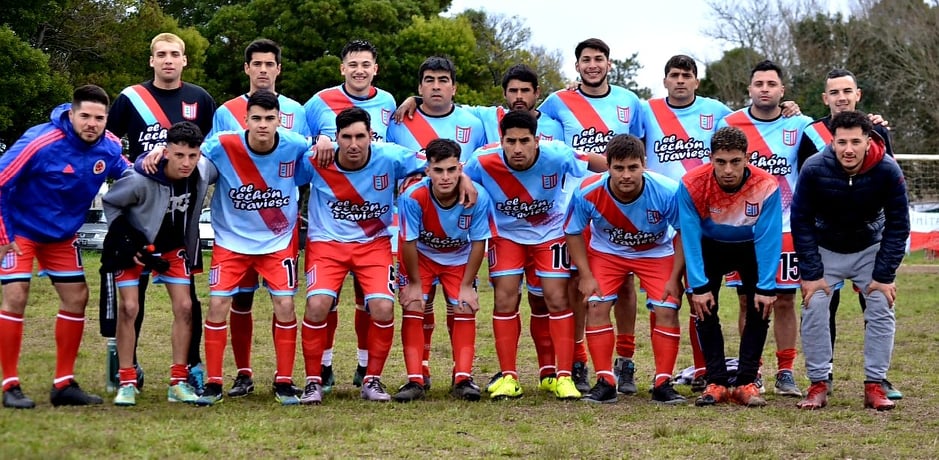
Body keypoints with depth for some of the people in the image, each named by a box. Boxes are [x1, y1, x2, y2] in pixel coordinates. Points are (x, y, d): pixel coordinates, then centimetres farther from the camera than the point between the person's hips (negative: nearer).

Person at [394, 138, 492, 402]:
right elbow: (409, 242, -21)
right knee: (413, 308, -12)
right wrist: (415, 283, -13)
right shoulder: (413, 197, -35)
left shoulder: (478, 197, -31)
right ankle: (415, 381, -10)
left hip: (459, 259, 1)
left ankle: (462, 379, -1)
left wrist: (466, 286, -13)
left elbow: (478, 242, -18)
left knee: (465, 310, -7)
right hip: (420, 255, -1)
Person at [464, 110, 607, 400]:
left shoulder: (556, 156, -29)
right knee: (505, 299, -7)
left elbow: (596, 162, -14)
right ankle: (508, 376, 4)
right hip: (506, 233, 1)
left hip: (551, 232, -1)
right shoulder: (483, 163, -27)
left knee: (557, 299, -7)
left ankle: (564, 376, 0)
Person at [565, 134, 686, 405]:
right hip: (606, 252, 1)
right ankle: (605, 382, -5)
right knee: (596, 307, -14)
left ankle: (663, 384, -1)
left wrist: (675, 278, -17)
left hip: (657, 253, -1)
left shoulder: (667, 192, -32)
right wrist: (586, 276, -15)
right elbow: (573, 233, -11)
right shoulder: (588, 194, -29)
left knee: (666, 310, -13)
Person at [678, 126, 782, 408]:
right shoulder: (692, 185, -31)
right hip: (710, 246, 0)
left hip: (751, 247, 0)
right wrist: (699, 286, -29)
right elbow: (690, 239, -26)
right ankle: (716, 383, -6)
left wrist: (767, 288, -27)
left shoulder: (766, 186, -32)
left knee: (760, 308, -12)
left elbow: (769, 241, -26)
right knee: (704, 307, -13)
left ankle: (746, 383, -5)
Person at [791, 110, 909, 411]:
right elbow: (801, 222, -14)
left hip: (871, 249, 1)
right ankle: (818, 386, -2)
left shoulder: (888, 170, -25)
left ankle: (875, 386, 0)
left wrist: (884, 275, -16)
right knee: (814, 309, -11)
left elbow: (898, 225, -14)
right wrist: (811, 273, -16)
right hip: (825, 249, 0)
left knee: (882, 310, -8)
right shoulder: (814, 169, -26)